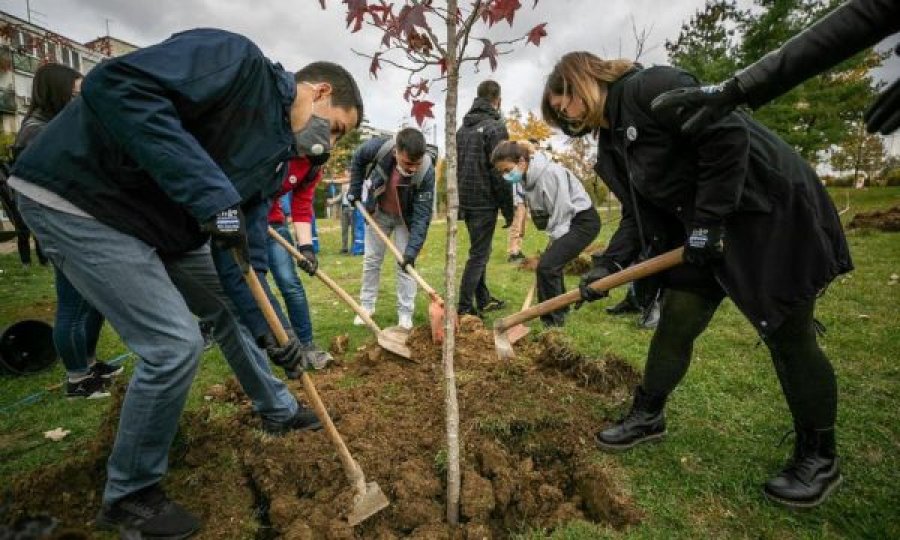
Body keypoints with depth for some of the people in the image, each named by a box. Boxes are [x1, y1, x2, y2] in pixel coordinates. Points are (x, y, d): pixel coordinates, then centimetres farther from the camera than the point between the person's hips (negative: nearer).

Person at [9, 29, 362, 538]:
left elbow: (242, 255, 2)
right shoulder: (240, 61, -18)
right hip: (80, 196, -9)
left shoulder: (277, 157, 4)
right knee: (176, 344, -13)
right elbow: (115, 84, -32)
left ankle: (278, 409, 37)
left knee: (231, 310, 15)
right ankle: (129, 496, 12)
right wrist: (213, 194, -35)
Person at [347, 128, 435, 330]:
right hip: (378, 212, 2)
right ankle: (367, 305, 25)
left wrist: (412, 249, -37)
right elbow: (357, 159, -5)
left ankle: (405, 313, 10)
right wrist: (355, 189, -4)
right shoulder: (378, 147, -31)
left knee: (405, 263, -4)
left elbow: (422, 214, -32)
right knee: (371, 259, 10)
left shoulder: (426, 171, -35)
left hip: (406, 218, -2)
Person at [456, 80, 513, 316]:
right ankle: (465, 308, -2)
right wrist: (508, 208, -9)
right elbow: (500, 171, -16)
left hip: (466, 200, 8)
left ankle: (484, 300, 26)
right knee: (479, 254, -3)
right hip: (485, 201, -8)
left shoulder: (462, 128, 14)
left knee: (479, 251, 17)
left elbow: (455, 166, 16)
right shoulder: (496, 126, -10)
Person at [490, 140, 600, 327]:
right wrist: (552, 245, 1)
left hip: (583, 221, -9)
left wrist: (554, 242, -14)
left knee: (547, 265, -18)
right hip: (566, 223, 9)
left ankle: (552, 322, -5)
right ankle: (560, 310, 40)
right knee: (551, 264, 17)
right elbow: (542, 212, 6)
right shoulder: (527, 177, 1)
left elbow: (562, 211, -23)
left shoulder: (549, 172, -26)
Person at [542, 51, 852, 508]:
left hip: (773, 212, -8)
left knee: (788, 338, 2)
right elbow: (638, 213, 7)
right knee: (674, 325, 7)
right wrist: (609, 264, -6)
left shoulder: (650, 87, -17)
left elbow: (728, 134, -25)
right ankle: (647, 416, 26)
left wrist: (707, 222, -22)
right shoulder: (612, 146, 8)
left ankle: (819, 458, 23)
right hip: (701, 232, 8)